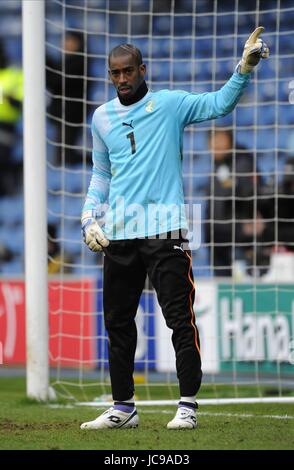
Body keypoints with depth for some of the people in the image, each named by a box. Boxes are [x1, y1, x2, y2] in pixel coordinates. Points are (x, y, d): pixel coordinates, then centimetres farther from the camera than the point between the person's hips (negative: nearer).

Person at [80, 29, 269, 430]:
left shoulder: (169, 104, 1)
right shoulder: (102, 118, 13)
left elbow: (219, 103, -10)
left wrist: (244, 69, -25)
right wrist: (90, 219, 10)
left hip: (165, 232, -5)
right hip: (118, 236, 5)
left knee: (180, 319, -7)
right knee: (117, 323, 9)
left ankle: (188, 405, -4)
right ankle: (123, 408, 17)